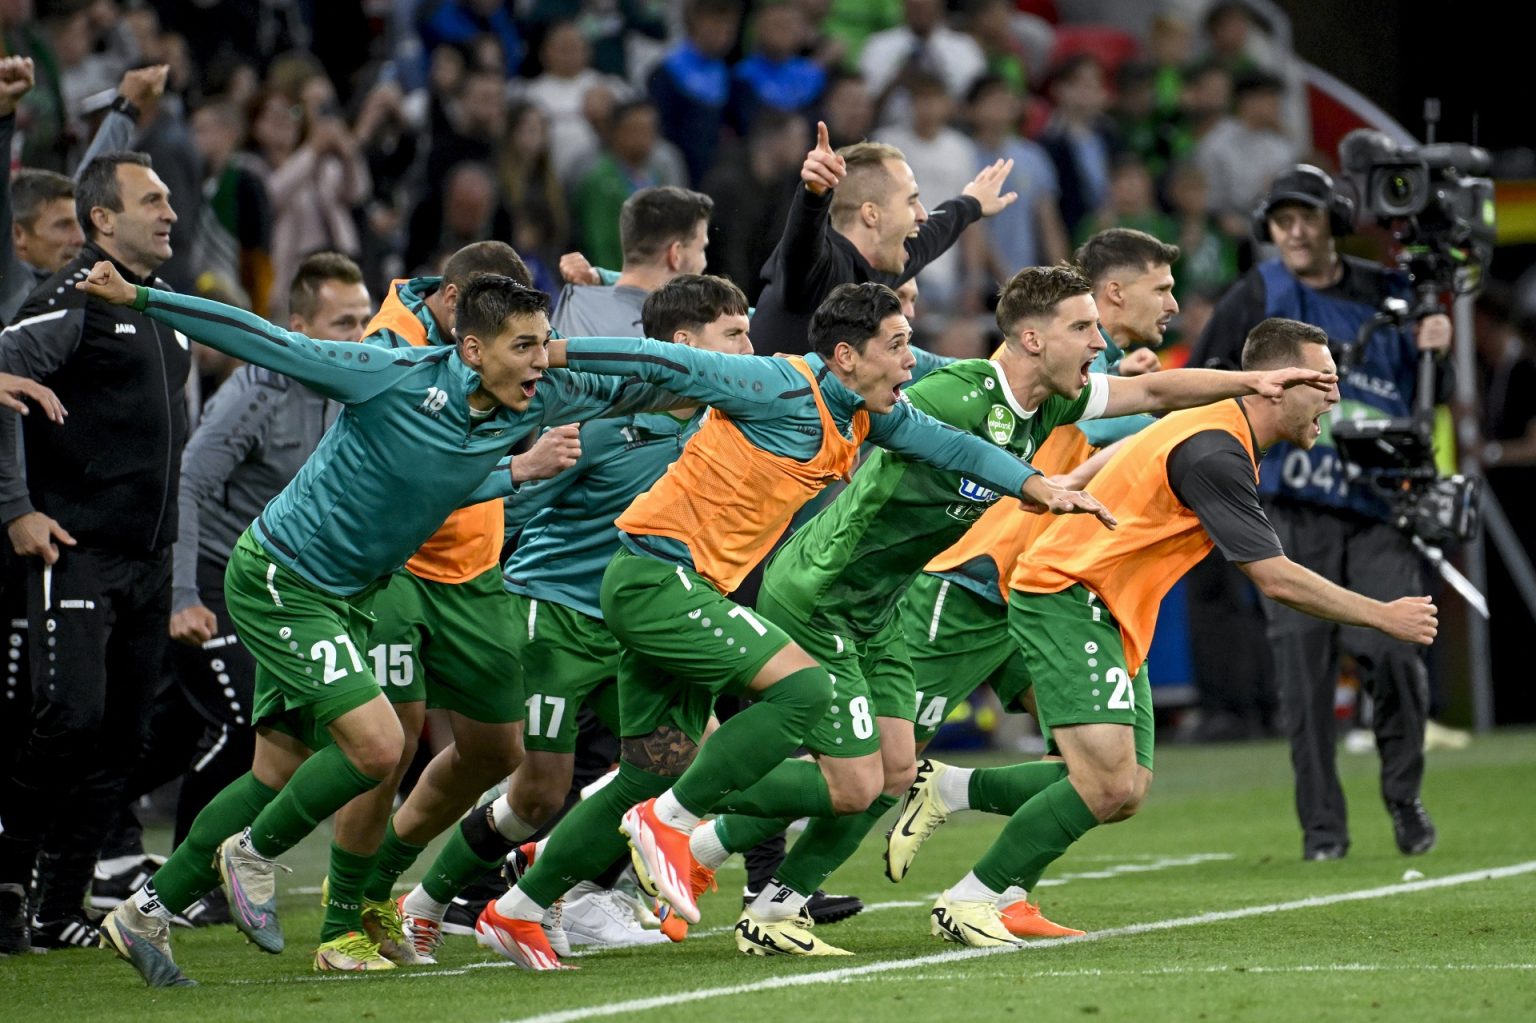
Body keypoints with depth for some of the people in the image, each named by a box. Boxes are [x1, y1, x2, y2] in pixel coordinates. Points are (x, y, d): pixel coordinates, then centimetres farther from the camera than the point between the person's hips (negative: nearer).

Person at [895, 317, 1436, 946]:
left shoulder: (1223, 433, 9)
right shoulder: (1214, 453, -23)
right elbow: (1276, 580, -24)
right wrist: (1382, 616, -15)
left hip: (1114, 618, 10)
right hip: (1067, 597, -10)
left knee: (1126, 791, 4)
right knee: (1109, 785, -18)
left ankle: (951, 788, 16)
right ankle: (967, 903, -6)